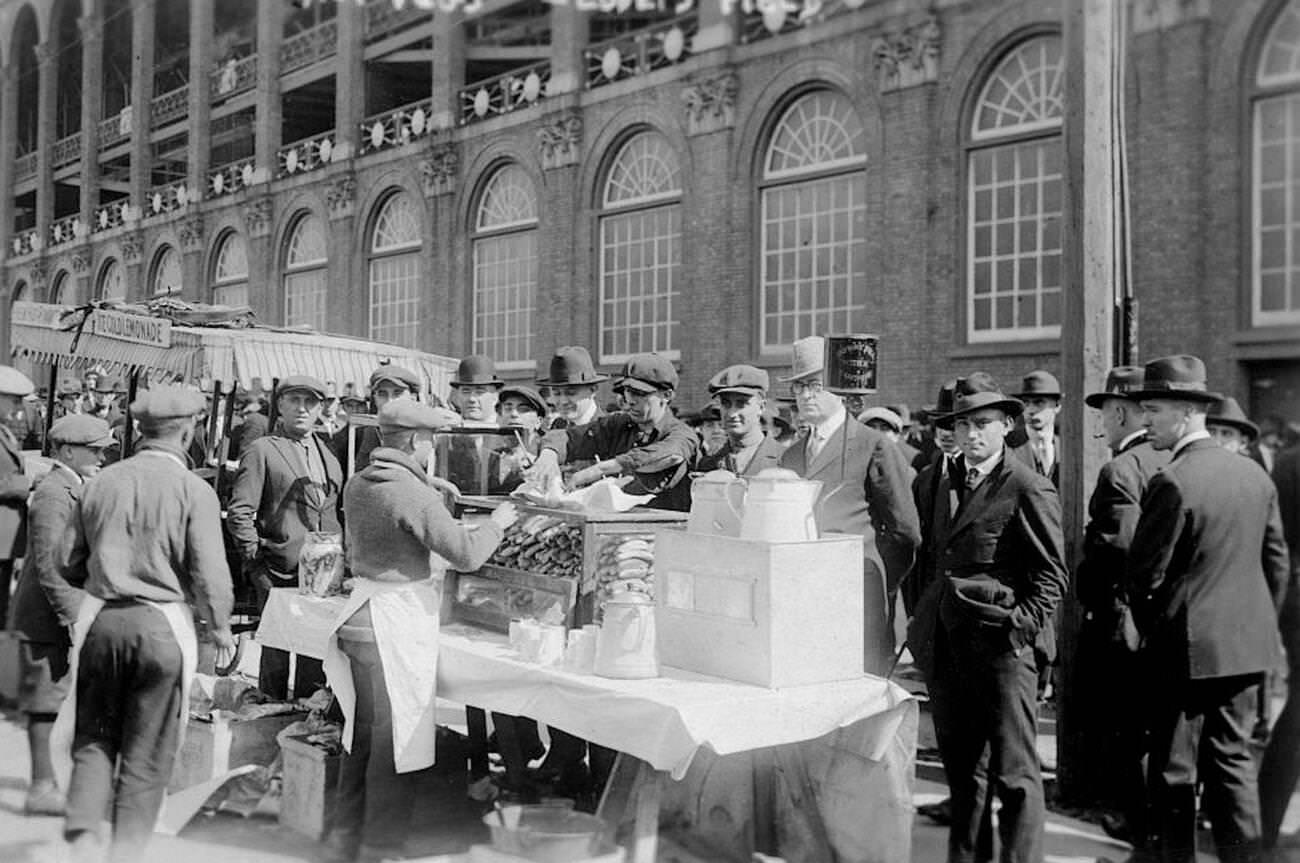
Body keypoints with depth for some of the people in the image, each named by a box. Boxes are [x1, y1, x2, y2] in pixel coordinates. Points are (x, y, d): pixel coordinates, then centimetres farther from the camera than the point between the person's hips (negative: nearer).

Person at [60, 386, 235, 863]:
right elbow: (209, 574, -12)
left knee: (94, 735, 18)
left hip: (101, 619, 3)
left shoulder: (102, 482, 3)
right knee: (147, 751, 10)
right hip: (162, 625, -3)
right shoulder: (194, 491, -10)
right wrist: (220, 627, 5)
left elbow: (70, 563, 8)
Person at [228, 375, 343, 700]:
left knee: (317, 655, 8)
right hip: (279, 574, -5)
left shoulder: (328, 456, 17)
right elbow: (238, 512, -6)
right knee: (276, 653, 2)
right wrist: (256, 561, -11)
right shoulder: (263, 451, -2)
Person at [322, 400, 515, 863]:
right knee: (394, 741, 2)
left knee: (362, 733, 18)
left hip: (363, 611, 9)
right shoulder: (412, 494, -19)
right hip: (396, 622, -9)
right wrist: (497, 522, 0)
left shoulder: (357, 484, 8)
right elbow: (467, 555, -16)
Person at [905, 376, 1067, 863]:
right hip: (946, 646, 8)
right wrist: (925, 615, 14)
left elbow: (1052, 573, -8)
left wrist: (1023, 624, -15)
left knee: (1014, 772, -1)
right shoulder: (948, 484, 16)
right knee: (961, 767, 16)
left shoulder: (1028, 488, -8)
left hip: (1001, 645, -7)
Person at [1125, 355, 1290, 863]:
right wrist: (1259, 623, 20)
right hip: (1246, 648, 7)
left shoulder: (1172, 483, -18)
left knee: (1173, 773, 4)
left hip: (1185, 648, -7)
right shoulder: (1255, 475, 4)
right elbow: (1276, 560, 11)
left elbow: (1143, 576, -15)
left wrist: (1152, 630, 2)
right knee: (1232, 759, 15)